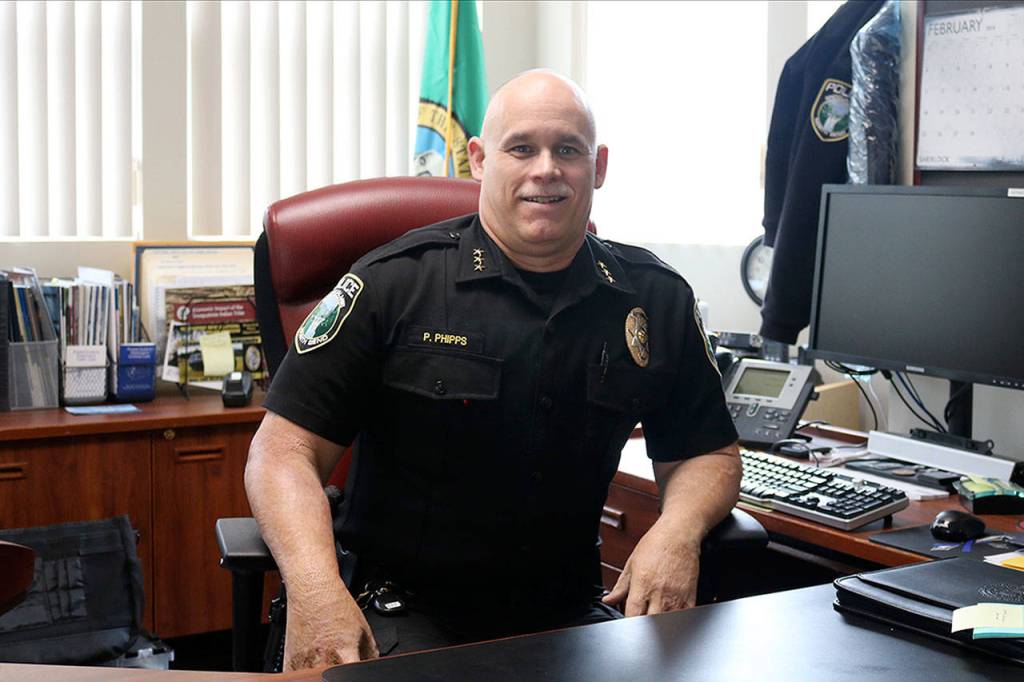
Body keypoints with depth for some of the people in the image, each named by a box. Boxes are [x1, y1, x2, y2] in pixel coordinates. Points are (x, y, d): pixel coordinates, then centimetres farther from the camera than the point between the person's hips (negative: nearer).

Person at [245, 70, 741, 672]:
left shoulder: (659, 300, 5)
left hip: (570, 612, 4)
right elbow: (286, 448, -8)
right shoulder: (394, 283, -6)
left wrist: (678, 529, -10)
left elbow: (709, 453, 14)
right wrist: (316, 589, -26)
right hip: (405, 609, -3)